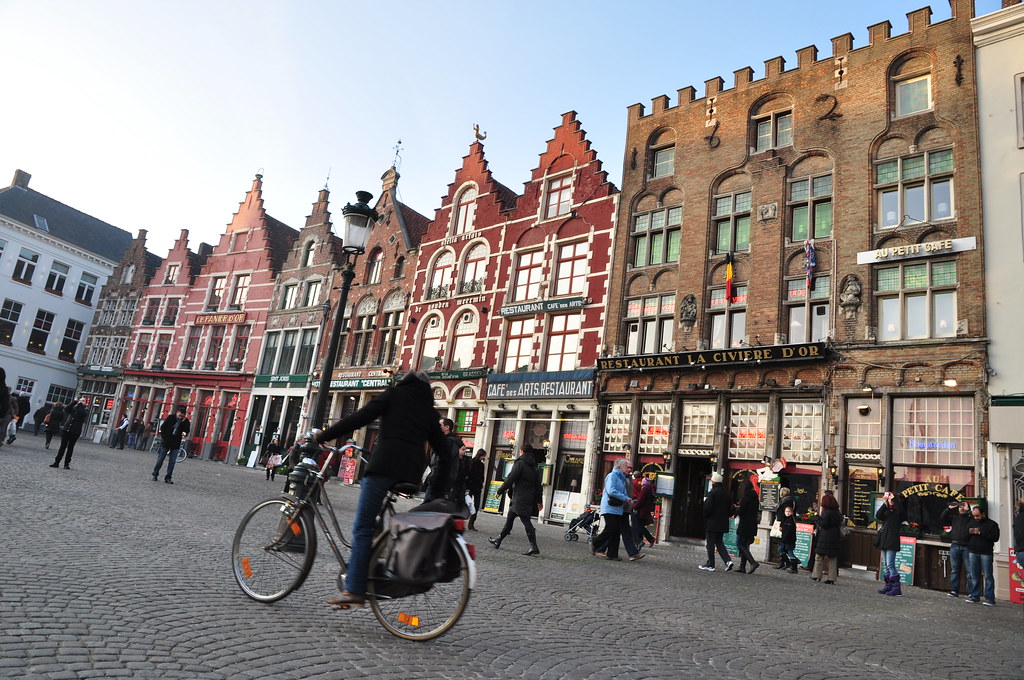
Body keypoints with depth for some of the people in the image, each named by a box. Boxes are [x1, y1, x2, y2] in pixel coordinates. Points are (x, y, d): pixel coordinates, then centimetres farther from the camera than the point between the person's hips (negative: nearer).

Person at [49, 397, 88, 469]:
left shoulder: (85, 410, 6)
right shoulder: (74, 407, 13)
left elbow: (82, 414, -16)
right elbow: (67, 409, -7)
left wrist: (80, 404, -7)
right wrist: (75, 402, -10)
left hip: (75, 431, -2)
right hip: (66, 429, 2)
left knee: (70, 447, 1)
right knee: (62, 446, 3)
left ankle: (67, 464, 7)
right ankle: (56, 462, 7)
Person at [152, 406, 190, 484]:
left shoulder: (186, 421, -2)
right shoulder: (171, 417, -5)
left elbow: (187, 431, -11)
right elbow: (162, 427, 1)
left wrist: (183, 422, -20)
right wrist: (164, 437, -5)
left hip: (176, 444, 1)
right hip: (166, 442, -1)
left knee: (172, 461, 0)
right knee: (160, 459, 7)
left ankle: (168, 477, 5)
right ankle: (155, 475, 20)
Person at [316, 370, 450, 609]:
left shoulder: (395, 393, 11)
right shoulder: (429, 410, 23)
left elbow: (360, 417, 0)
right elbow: (442, 448, 20)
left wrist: (323, 436, 4)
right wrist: (441, 484, 28)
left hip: (385, 464, -5)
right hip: (412, 471, 5)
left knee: (362, 528, -3)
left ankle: (354, 590, -7)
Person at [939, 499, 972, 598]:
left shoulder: (970, 518, 3)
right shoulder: (954, 517, 16)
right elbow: (941, 520, 13)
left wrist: (968, 510, -10)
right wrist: (948, 509, 8)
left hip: (966, 547, -4)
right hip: (954, 546, 4)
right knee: (954, 570, 7)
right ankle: (954, 590, 11)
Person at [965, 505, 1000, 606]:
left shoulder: (992, 524, 1)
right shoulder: (971, 523, 16)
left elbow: (995, 537, -11)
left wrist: (980, 533, -15)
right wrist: (969, 533, -1)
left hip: (986, 553, -4)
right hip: (973, 553, 5)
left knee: (988, 576, -4)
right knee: (974, 576, 7)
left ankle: (990, 599, -1)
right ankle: (974, 597, 13)